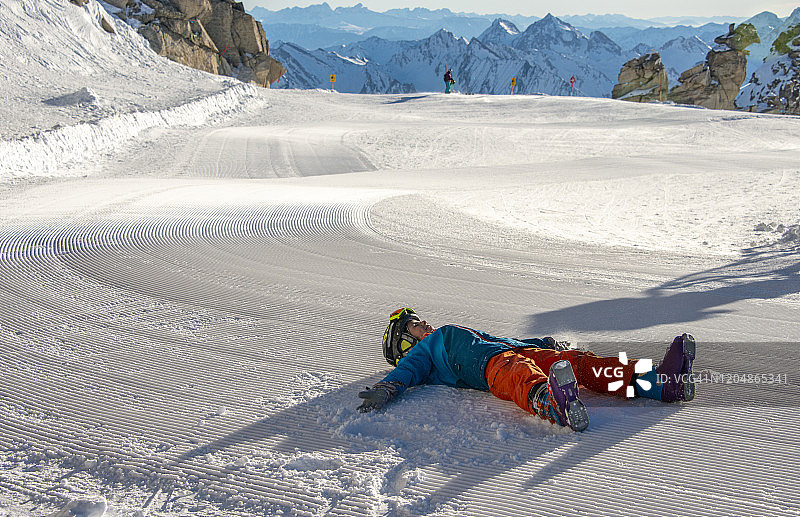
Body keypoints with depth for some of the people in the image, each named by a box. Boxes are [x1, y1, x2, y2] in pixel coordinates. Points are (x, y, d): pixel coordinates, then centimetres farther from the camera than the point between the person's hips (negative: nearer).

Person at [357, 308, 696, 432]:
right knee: (523, 378, -42)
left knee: (580, 362, -15)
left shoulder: (461, 333, 44)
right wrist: (385, 390, -20)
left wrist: (546, 344, 39)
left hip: (520, 350, 8)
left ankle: (658, 382, -30)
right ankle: (553, 405, -76)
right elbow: (405, 372, 2)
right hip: (491, 364, -7)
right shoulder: (420, 353, 22)